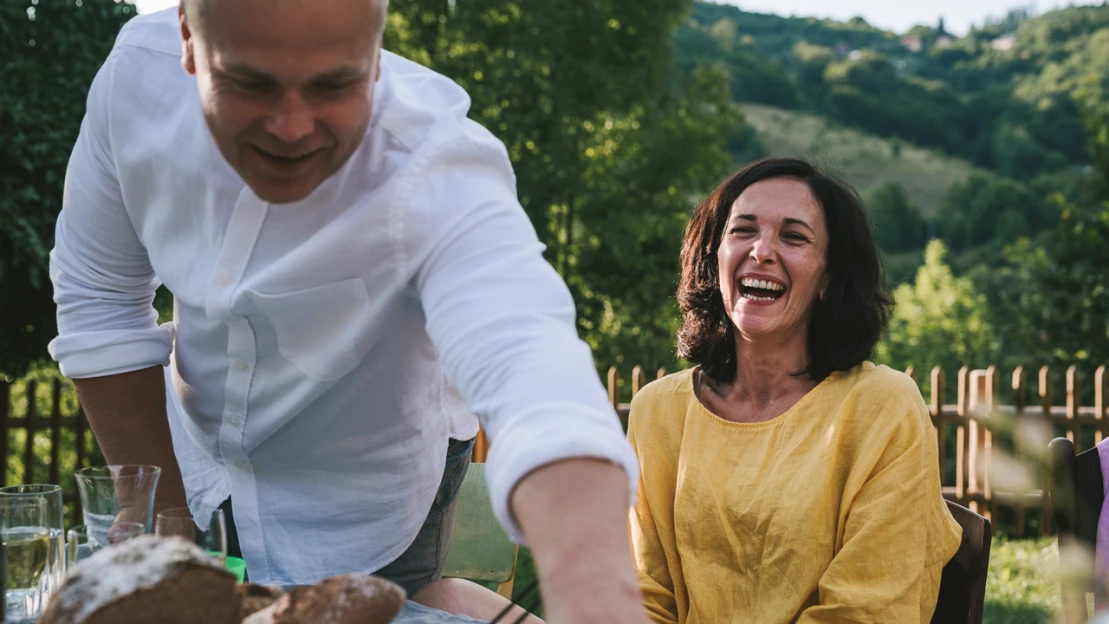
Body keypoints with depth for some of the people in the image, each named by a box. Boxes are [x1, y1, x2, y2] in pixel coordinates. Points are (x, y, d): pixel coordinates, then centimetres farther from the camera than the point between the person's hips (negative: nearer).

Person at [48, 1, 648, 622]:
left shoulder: (439, 177, -36)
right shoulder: (139, 74, -22)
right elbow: (101, 304, -10)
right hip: (192, 462, 4)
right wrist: (158, 513, -10)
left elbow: (530, 364, -54)